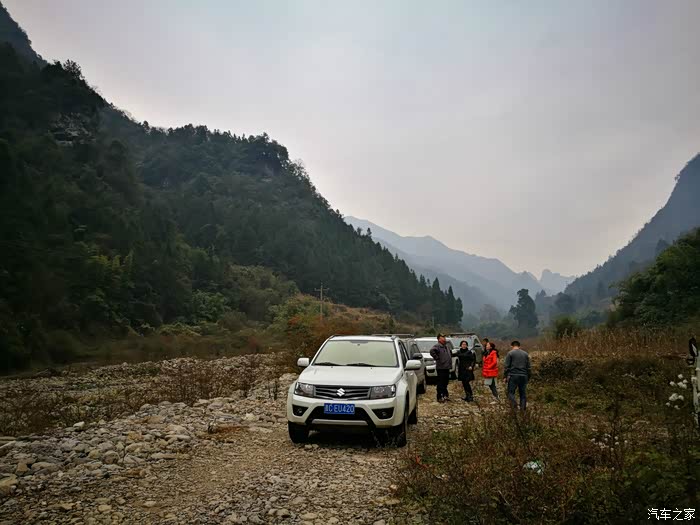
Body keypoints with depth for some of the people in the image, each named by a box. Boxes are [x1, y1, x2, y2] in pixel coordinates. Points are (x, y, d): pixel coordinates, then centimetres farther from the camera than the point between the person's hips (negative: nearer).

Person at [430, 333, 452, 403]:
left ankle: (445, 394, 30)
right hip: (441, 368, -9)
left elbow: (450, 353, 37)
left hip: (447, 367, 9)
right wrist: (436, 358, -25)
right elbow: (432, 351, -32)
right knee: (441, 383, -5)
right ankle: (440, 397, -1)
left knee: (446, 382, 17)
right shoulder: (437, 346, -13)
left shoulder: (446, 346, 17)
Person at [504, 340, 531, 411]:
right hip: (523, 376, 3)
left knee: (511, 392, 1)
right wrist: (528, 378, 18)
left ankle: (514, 403, -23)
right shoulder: (526, 354, 14)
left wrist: (505, 376, 1)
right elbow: (528, 367, 14)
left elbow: (507, 366, -4)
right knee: (523, 393, 8)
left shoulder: (510, 353, 2)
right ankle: (523, 409, 2)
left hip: (513, 376, -3)